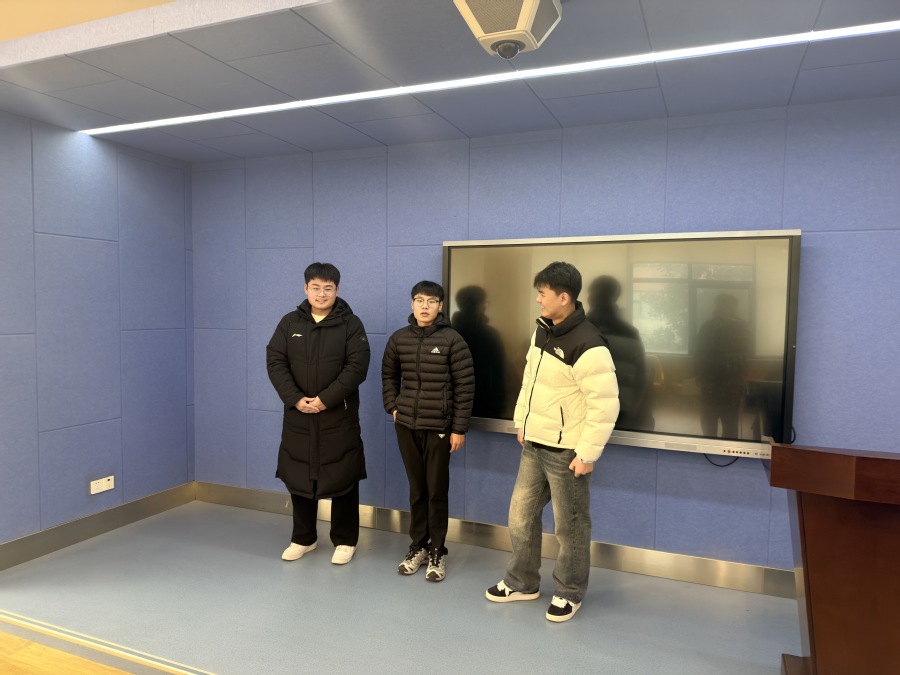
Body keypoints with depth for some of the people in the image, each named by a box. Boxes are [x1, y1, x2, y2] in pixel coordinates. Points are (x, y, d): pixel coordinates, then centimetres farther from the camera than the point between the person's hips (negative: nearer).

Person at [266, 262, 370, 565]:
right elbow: (275, 362, -1)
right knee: (298, 476, 12)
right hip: (297, 415, 3)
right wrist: (295, 399, -14)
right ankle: (303, 539, 29)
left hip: (339, 416, -3)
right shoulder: (290, 322, 6)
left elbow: (357, 367, -11)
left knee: (342, 477, 3)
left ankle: (345, 541, 20)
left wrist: (326, 399, -19)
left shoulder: (350, 324, -3)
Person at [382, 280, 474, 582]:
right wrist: (392, 407, 7)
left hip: (439, 427, -3)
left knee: (437, 491, 6)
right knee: (416, 489, 14)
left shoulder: (452, 340, -10)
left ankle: (437, 552, 21)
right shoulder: (399, 338, 2)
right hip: (406, 425, 3)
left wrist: (459, 428, -9)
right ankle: (418, 546, 28)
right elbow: (388, 375, 17)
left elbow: (465, 386, -8)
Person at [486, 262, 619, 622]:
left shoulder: (587, 345, -22)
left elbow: (605, 404, -22)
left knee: (570, 526, 9)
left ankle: (569, 593, 30)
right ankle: (522, 582, 35)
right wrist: (521, 421, 17)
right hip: (534, 445, 8)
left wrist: (588, 454, -19)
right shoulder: (542, 331, 5)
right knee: (521, 515, 17)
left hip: (567, 452, -8)